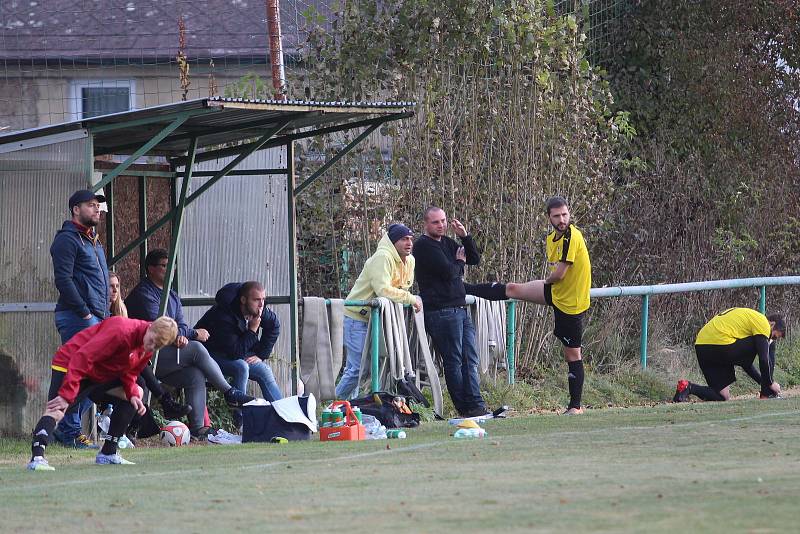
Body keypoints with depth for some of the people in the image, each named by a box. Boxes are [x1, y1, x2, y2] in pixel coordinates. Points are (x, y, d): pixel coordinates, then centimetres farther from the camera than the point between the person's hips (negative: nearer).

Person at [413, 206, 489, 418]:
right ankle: (466, 408, -2)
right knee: (453, 361, -4)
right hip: (441, 311, -9)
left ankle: (476, 405, 3)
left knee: (470, 359, 4)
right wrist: (459, 262, 3)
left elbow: (475, 259, 15)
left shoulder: (447, 243, 17)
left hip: (460, 308, 9)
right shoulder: (424, 246, -9)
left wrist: (465, 237, 2)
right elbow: (448, 272, -18)